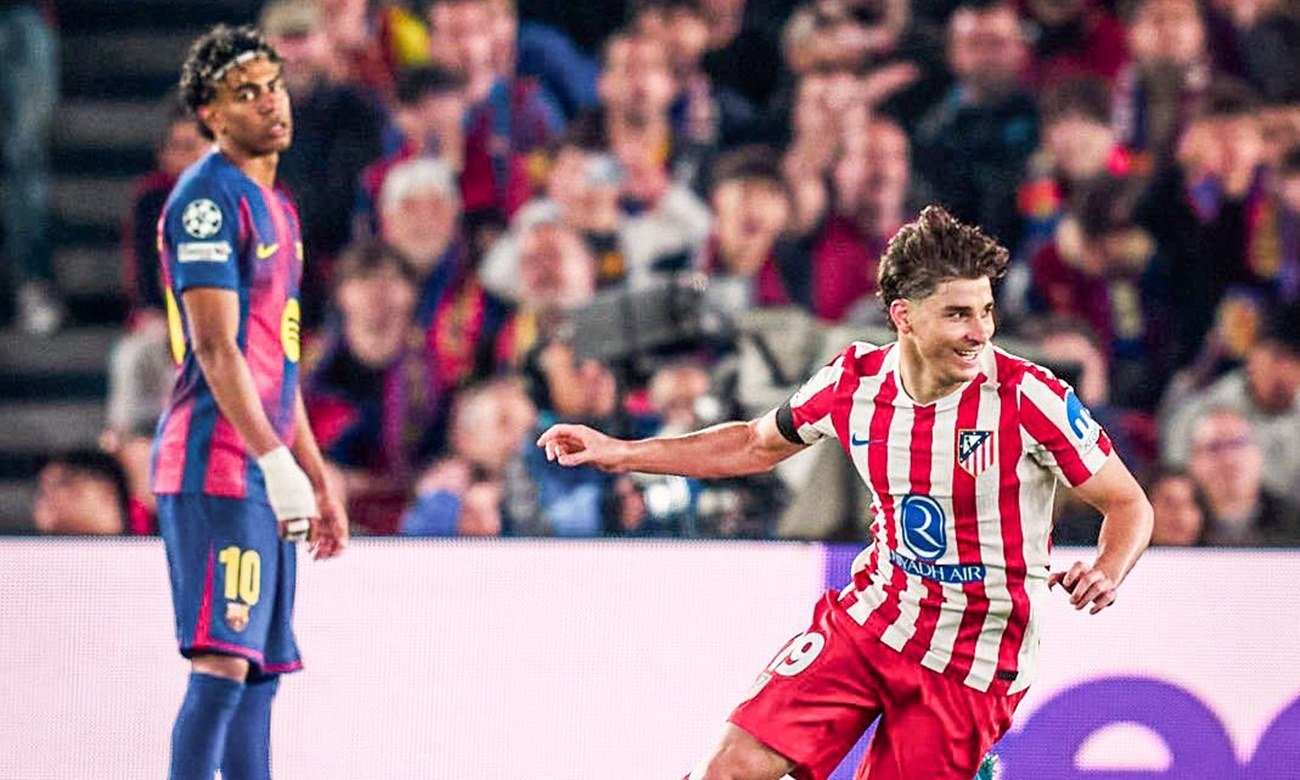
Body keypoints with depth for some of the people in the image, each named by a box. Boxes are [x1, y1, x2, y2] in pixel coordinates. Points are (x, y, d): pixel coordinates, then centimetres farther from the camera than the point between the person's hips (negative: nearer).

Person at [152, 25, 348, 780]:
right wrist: (274, 460, -23)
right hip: (216, 469, -10)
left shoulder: (277, 207, 20)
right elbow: (215, 348, -17)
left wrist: (318, 480, 23)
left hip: (265, 474, 10)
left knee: (262, 673, 9)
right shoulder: (209, 198, -10)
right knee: (223, 661, -16)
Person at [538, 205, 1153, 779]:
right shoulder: (853, 382, -4)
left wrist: (1107, 571, -31)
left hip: (974, 662, -3)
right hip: (870, 618, 3)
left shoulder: (1029, 397, -17)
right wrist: (621, 453, 14)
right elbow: (757, 445, 16)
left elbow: (1129, 505, -9)